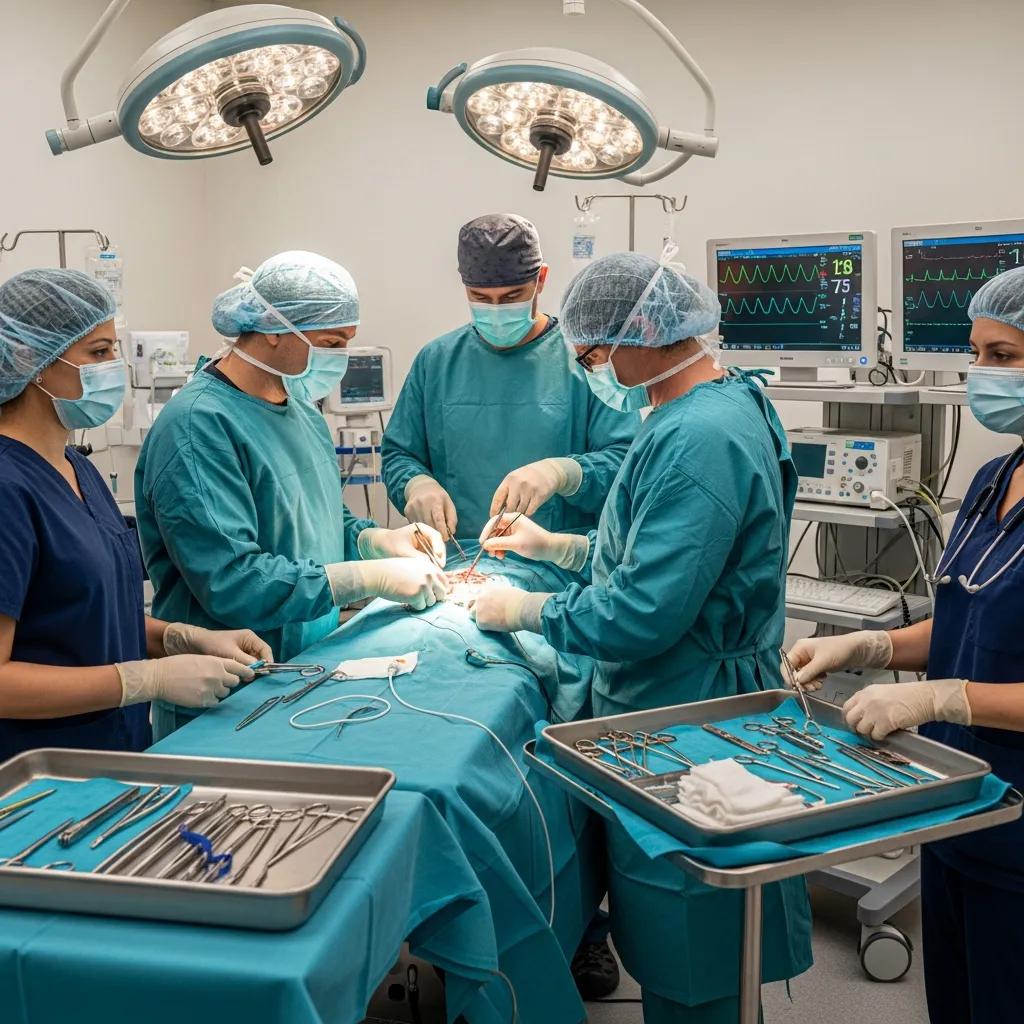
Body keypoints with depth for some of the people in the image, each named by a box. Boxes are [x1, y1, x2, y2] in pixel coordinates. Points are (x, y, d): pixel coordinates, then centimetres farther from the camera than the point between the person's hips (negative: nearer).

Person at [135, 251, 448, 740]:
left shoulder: (302, 411, 8)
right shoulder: (199, 425, -21)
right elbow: (229, 582, -28)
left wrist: (380, 539, -1)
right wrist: (372, 577, -25)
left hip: (310, 669, 8)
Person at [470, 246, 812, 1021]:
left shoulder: (699, 440, -26)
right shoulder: (715, 408, 7)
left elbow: (642, 616, -29)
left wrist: (523, 611, -14)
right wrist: (553, 545, 15)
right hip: (692, 703, 10)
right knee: (675, 933, 24)